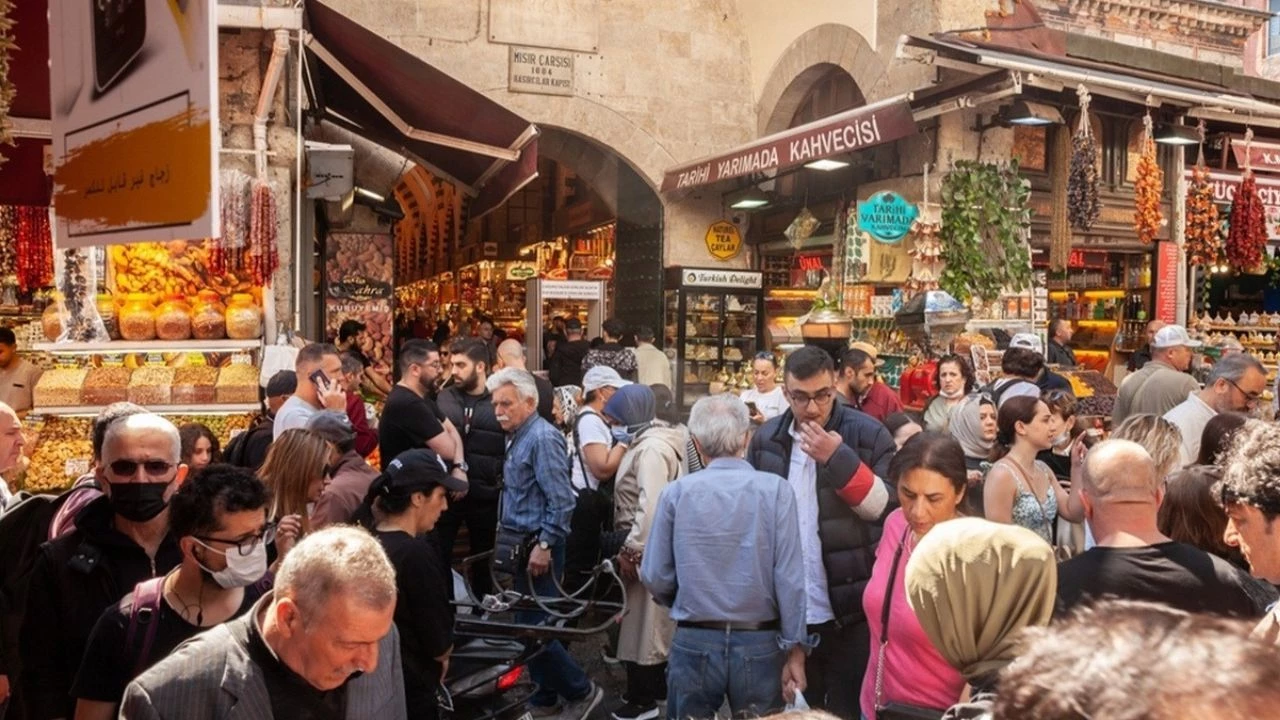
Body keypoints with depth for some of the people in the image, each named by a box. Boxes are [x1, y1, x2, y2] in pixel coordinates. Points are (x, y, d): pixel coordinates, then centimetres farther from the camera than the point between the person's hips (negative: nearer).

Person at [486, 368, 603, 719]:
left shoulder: (543, 438, -17)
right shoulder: (519, 438, 12)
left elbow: (561, 500, -23)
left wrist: (544, 546, -23)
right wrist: (509, 539, 16)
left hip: (538, 546, -10)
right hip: (522, 545, 10)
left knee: (534, 626, -5)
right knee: (528, 624, 15)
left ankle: (581, 691, 9)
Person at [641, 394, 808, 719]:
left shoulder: (676, 493, -7)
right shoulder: (775, 490, -9)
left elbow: (655, 577, -2)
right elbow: (790, 576, -11)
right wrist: (795, 650, -2)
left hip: (695, 643, 0)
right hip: (760, 643, 0)